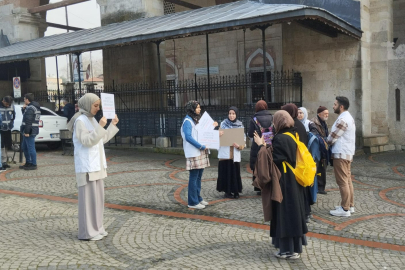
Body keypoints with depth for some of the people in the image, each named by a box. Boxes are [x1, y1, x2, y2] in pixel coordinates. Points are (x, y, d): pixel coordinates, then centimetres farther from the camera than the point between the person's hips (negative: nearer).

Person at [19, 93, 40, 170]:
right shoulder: (35, 107, 17)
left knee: (31, 148, -6)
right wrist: (23, 109, 10)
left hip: (29, 131, -11)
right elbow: (25, 115, 28)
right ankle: (28, 163, 27)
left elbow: (28, 121, -22)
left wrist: (26, 131, -23)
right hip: (33, 131, 11)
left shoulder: (30, 108, -15)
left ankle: (33, 165, -1)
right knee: (24, 147, 20)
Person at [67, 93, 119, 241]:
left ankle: (96, 227, 20)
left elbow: (102, 139, 17)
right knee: (88, 197, -5)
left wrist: (113, 125, 12)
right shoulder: (80, 121, -12)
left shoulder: (91, 120, 14)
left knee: (97, 196, 11)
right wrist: (100, 126, -26)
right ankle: (87, 232, 3)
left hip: (96, 164, 9)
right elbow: (86, 141, -22)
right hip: (86, 165, -9)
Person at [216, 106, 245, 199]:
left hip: (235, 153, 1)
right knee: (226, 171, -1)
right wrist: (218, 134, -19)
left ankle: (235, 191, 9)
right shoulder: (223, 124, 6)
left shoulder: (240, 125, 7)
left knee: (235, 172, 0)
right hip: (225, 152, -1)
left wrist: (239, 146, -14)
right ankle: (227, 191, 9)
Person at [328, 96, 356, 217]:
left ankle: (345, 209, 0)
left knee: (342, 182, -5)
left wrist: (325, 142, 4)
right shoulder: (348, 117, 15)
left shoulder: (342, 120, -18)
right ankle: (350, 205, 21)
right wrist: (331, 141, 7)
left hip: (341, 154, -10)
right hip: (348, 153, 10)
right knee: (347, 180, 14)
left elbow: (332, 138, -15)